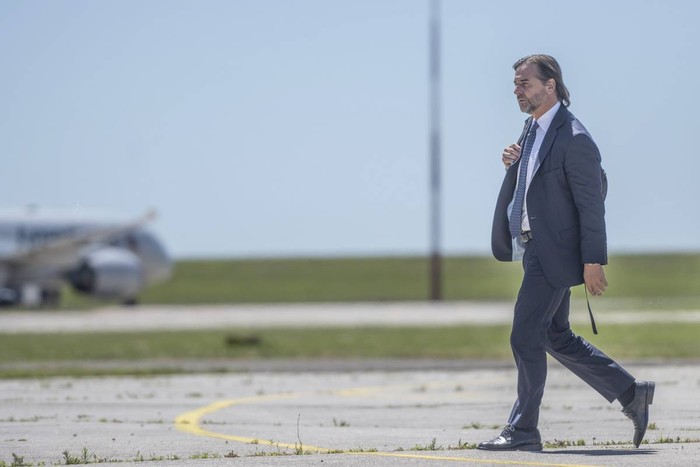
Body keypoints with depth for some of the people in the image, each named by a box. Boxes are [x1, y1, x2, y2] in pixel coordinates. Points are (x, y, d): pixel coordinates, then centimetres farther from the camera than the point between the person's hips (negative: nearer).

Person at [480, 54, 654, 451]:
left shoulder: (573, 139, -17)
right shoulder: (534, 128, 12)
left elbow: (591, 201, -18)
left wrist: (593, 261, -21)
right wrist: (516, 165, 1)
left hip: (554, 254, -10)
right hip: (536, 250, 10)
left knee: (526, 337, -6)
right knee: (557, 337, 15)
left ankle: (524, 430, 2)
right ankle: (631, 394, 24)